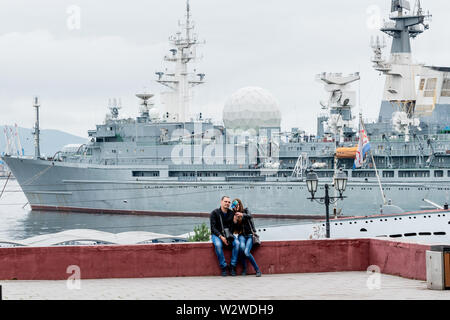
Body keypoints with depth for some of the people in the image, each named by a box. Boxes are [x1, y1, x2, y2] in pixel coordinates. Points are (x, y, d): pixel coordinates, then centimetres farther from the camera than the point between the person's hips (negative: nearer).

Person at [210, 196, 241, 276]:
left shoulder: (232, 213, 6)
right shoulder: (215, 213, -5)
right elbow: (213, 227, -10)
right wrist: (221, 236, -23)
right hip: (216, 235, -3)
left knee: (237, 243, -27)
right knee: (218, 245, -36)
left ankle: (233, 266, -20)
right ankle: (223, 267, -26)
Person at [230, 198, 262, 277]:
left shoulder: (245, 210, 5)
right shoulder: (234, 215, 14)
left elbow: (250, 216, -19)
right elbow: (233, 230, 10)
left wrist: (242, 215, -38)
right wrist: (234, 222, -9)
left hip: (250, 235, -2)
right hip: (242, 235, 2)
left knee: (246, 252, -28)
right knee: (242, 246, -34)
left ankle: (257, 270, -16)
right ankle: (244, 269, -22)